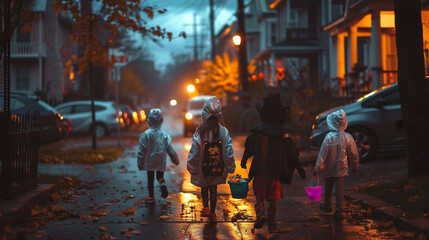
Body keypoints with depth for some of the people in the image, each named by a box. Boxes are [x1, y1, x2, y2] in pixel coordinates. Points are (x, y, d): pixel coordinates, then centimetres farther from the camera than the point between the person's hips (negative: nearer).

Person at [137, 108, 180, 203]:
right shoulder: (164, 134, -5)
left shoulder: (146, 134, -12)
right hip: (161, 162, 2)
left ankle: (151, 197, 16)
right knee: (160, 176, 18)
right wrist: (176, 160, 13)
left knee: (150, 179, 12)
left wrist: (140, 163, -1)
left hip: (150, 162, -2)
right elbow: (170, 149, 1)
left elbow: (142, 150, -9)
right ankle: (163, 183, -15)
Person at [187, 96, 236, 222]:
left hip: (203, 166, -1)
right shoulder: (223, 131, -9)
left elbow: (194, 150, -10)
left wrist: (192, 167, 0)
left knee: (204, 186, 20)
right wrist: (230, 167, 2)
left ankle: (206, 207, 7)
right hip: (217, 167, 2)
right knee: (213, 188, 15)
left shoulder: (200, 130, -14)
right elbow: (228, 150, -7)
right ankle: (212, 213, 17)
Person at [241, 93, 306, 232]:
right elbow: (292, 154, 1)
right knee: (273, 197, 11)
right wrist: (299, 168, 9)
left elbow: (248, 148, 3)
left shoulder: (257, 131, -3)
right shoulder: (283, 134, -2)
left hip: (260, 169, -1)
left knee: (259, 193, 11)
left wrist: (244, 161, 18)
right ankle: (271, 222, 14)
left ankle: (260, 213, -14)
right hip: (276, 169, 1)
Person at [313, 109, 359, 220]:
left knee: (328, 187, 19)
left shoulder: (329, 137, -18)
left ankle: (327, 206, 37)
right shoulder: (348, 137, -10)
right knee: (339, 189, 5)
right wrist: (355, 166, 16)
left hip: (329, 169, -1)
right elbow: (354, 154, 1)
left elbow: (322, 154, -14)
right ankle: (339, 211, -2)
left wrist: (317, 169, -7)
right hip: (341, 169, 1)